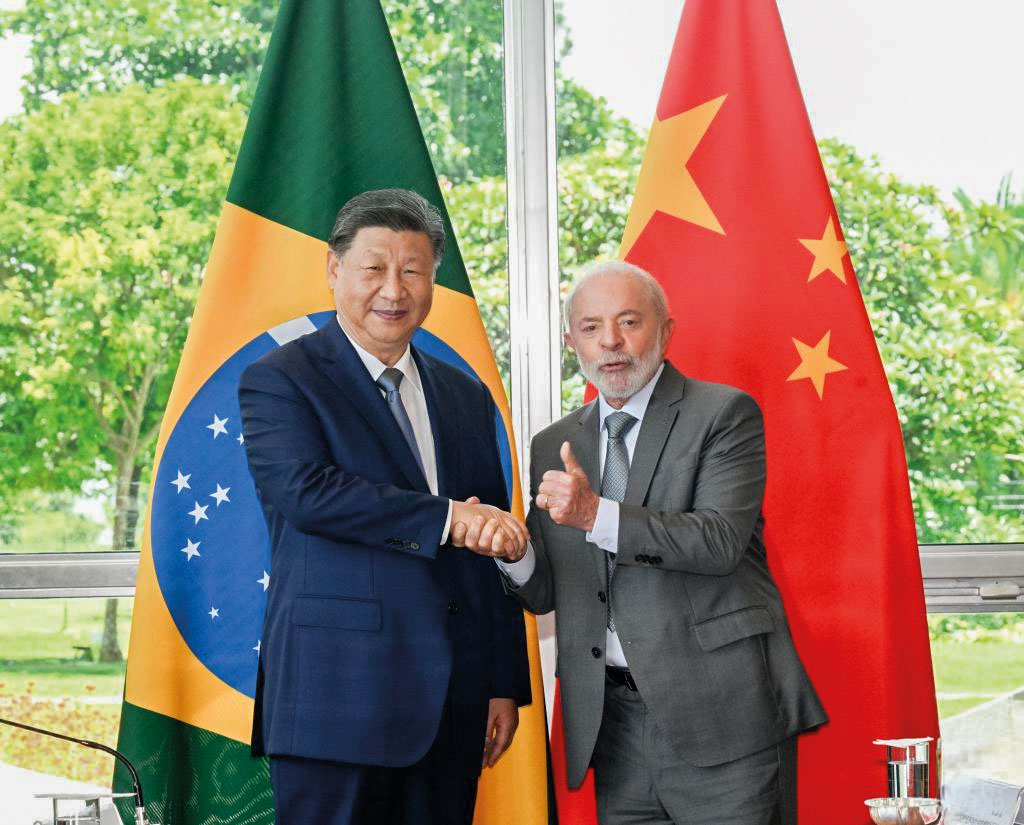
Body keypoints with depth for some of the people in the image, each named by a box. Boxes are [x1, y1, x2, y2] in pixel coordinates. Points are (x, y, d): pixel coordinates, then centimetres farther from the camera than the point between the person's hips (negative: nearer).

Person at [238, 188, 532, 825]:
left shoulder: (466, 396, 18)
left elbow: (495, 548, 18)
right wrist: (445, 519, -22)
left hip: (452, 704, 5)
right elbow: (305, 488, -18)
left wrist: (506, 684, 13)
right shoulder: (279, 381, 0)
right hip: (336, 695, -5)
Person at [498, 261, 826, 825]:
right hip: (613, 723, 5)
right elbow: (547, 593, 13)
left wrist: (597, 515, -24)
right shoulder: (553, 448, 14)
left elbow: (721, 540, -14)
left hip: (719, 714, -4)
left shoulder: (725, 414, 0)